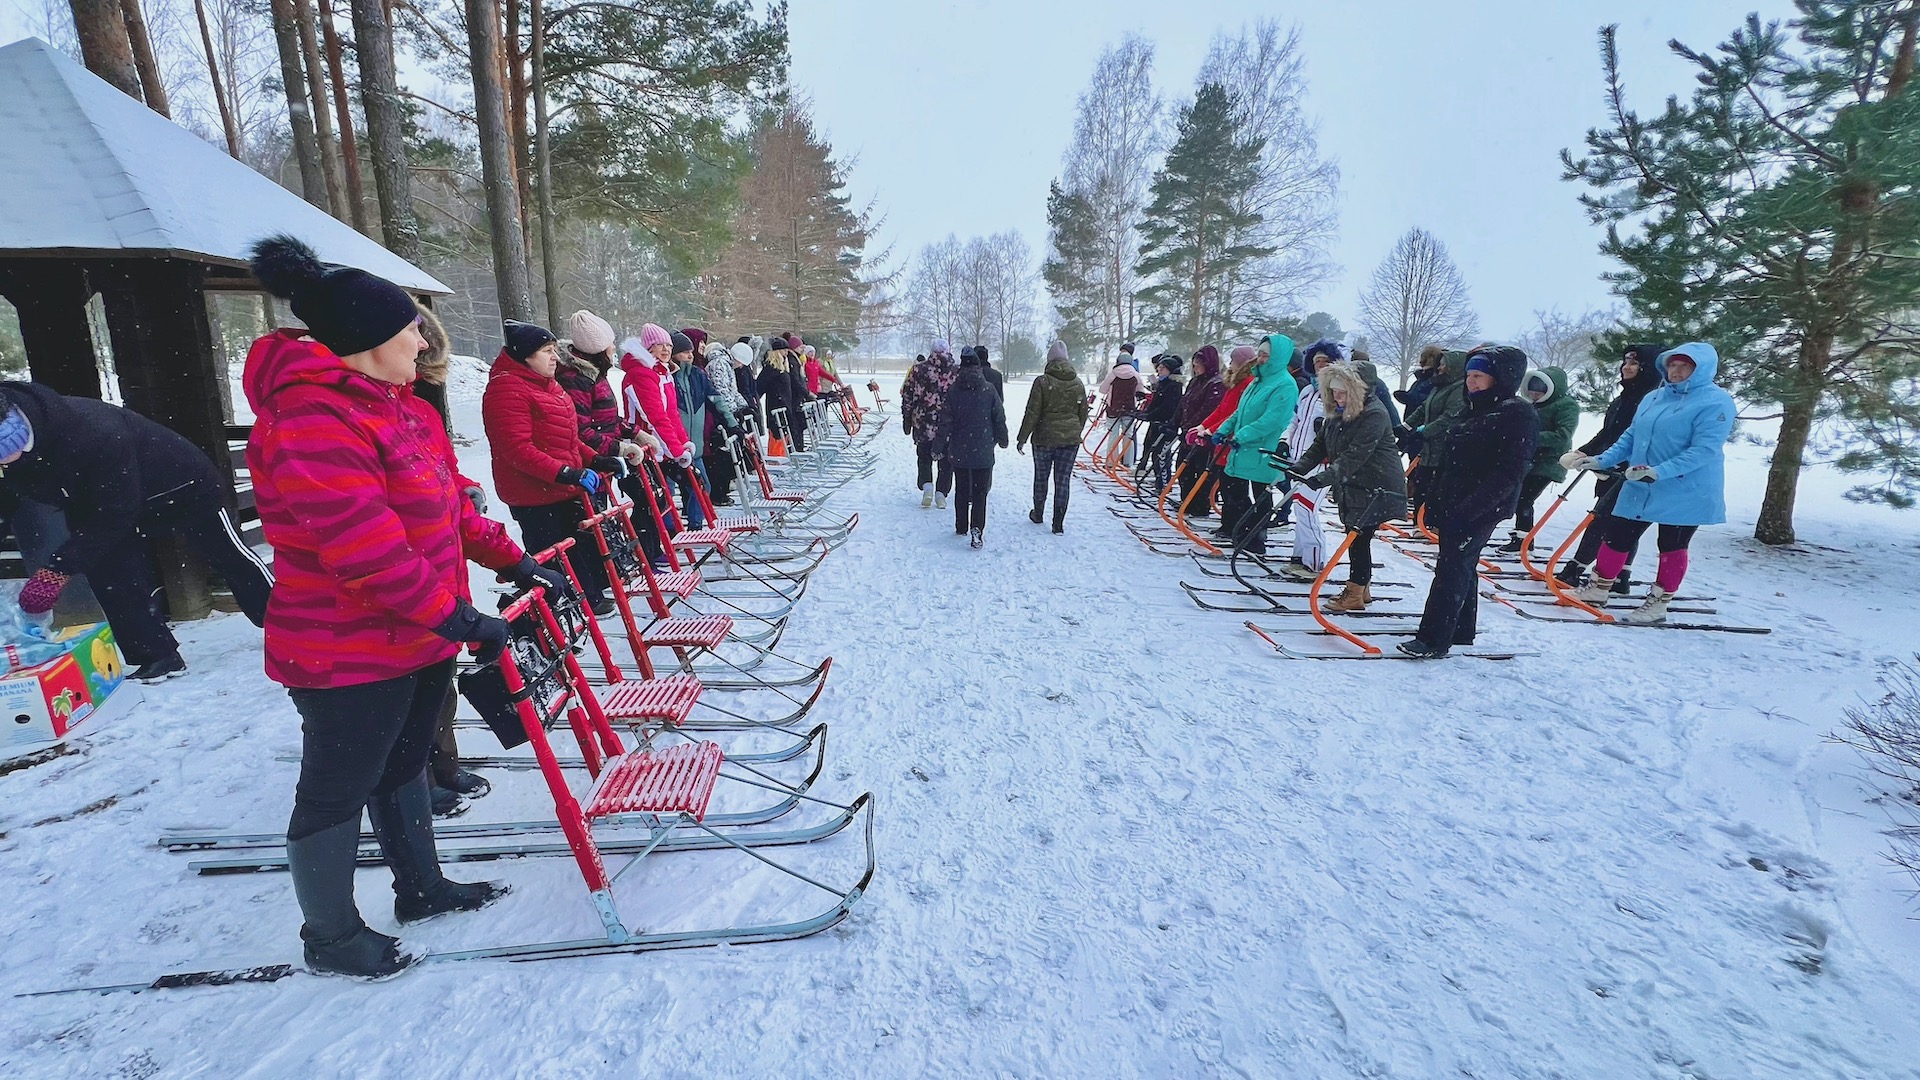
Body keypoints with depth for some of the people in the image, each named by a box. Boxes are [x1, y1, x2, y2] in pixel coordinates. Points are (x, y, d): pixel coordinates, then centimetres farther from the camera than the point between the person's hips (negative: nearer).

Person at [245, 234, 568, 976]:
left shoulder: (394, 405, 9)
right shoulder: (312, 423, -24)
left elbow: (450, 503, 14)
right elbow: (368, 553, -30)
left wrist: (512, 560, 11)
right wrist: (460, 621, -28)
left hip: (419, 637, 10)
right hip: (348, 657, -10)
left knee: (403, 766, 22)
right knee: (335, 793, 9)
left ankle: (421, 889, 40)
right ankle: (330, 936, 30)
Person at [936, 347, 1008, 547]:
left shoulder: (953, 390, -4)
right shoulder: (988, 389, -6)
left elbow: (946, 422, -1)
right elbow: (999, 417, 0)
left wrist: (942, 447, 8)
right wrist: (1002, 439, 15)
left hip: (959, 450, 2)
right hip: (983, 450, -2)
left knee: (961, 490, 16)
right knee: (980, 491, 2)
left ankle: (961, 527, 25)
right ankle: (977, 528, -13)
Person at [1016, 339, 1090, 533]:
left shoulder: (1042, 381, -10)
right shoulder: (1078, 383, 3)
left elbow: (1032, 413, -10)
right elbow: (1083, 413, 10)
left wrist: (1022, 438, -4)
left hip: (1045, 437, -2)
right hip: (1070, 439, 2)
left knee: (1041, 477, 16)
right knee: (1063, 481, 5)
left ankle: (1038, 514, 32)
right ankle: (1058, 523, 6)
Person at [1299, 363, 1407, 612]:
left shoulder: (1374, 414, -21)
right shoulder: (1338, 412, 6)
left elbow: (1354, 456, -29)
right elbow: (1321, 444, 6)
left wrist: (1323, 478, -35)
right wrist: (1300, 466, -10)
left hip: (1376, 488, -8)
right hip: (1352, 486, 9)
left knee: (1359, 538, -5)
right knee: (1354, 537, 14)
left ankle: (1355, 595, 6)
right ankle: (1361, 588, 28)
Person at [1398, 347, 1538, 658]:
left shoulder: (1519, 415, -13)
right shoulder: (1473, 410, 13)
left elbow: (1508, 474, -21)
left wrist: (1467, 510, -27)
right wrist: (1435, 503, 13)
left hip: (1480, 512, -8)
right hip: (1452, 507, 8)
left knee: (1452, 571, -7)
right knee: (1462, 568, 16)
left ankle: (1433, 640, -1)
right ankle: (1461, 631, 28)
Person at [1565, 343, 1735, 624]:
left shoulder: (1717, 402, -11)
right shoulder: (1654, 398, 9)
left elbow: (1704, 449, -20)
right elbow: (1631, 437, 15)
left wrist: (1658, 472, -31)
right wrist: (1601, 460, 2)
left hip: (1685, 493, -6)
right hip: (1639, 488, 6)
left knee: (1672, 547, 5)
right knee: (1616, 536, 6)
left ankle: (1657, 605, 15)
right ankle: (1597, 590, 18)